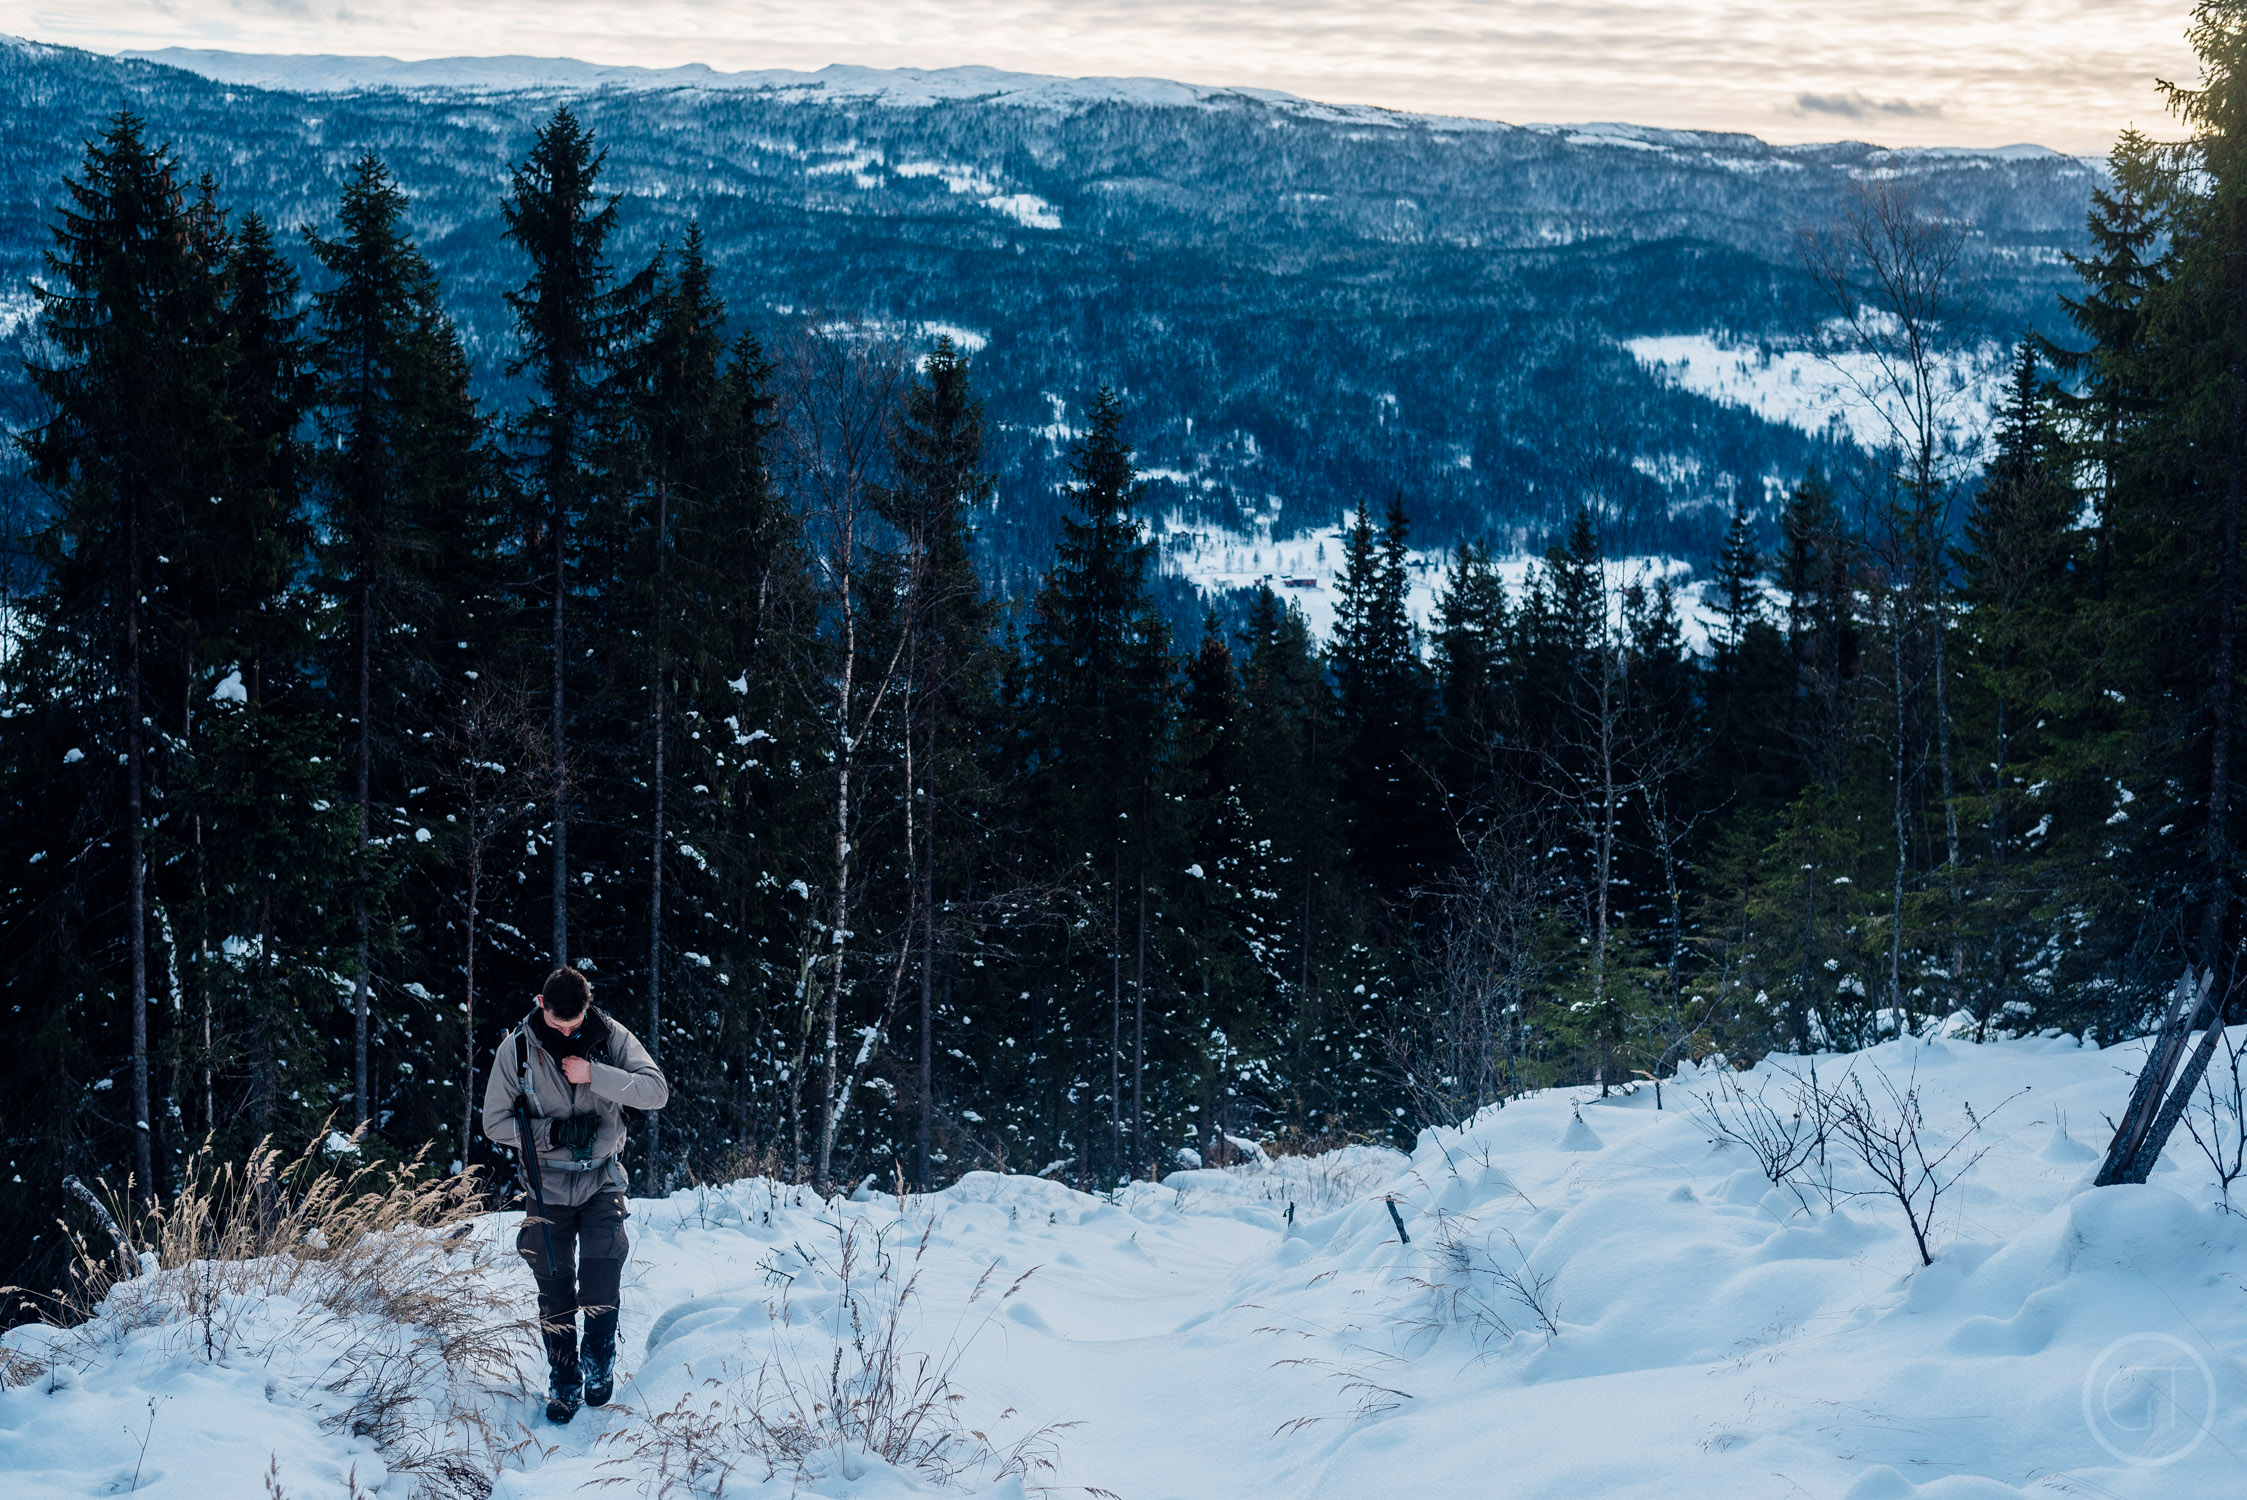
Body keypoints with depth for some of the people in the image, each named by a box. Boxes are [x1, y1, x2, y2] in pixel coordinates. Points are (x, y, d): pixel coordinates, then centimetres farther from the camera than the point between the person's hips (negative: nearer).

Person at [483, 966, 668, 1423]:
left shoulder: (610, 1037, -8)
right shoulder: (516, 1048, -9)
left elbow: (656, 1090, -15)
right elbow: (496, 1122, -5)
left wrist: (594, 1075, -26)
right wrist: (555, 1132, -18)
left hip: (602, 1178, 0)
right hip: (547, 1183, 0)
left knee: (602, 1276, -14)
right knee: (555, 1290, 3)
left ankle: (599, 1363, 10)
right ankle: (563, 1383, 19)